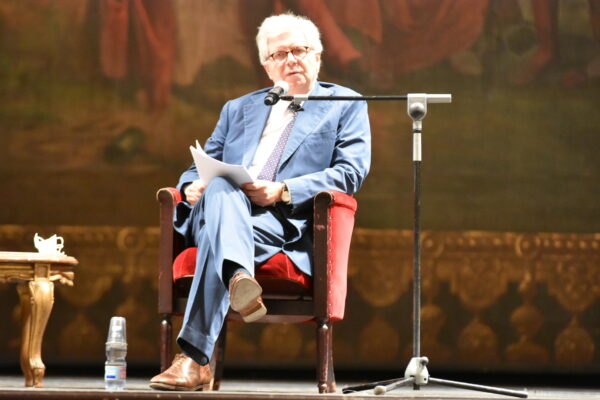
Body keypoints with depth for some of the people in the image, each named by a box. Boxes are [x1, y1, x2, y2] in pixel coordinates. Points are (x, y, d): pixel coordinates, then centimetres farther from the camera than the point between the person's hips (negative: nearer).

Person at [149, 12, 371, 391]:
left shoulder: (346, 105, 19)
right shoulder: (238, 109, 33)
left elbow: (351, 172, 3)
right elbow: (202, 166, 27)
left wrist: (283, 191, -13)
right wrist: (194, 186, -1)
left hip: (288, 222, -3)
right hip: (221, 211, 3)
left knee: (216, 235, -38)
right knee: (220, 187, -38)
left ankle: (195, 359, -54)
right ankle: (239, 279, -67)